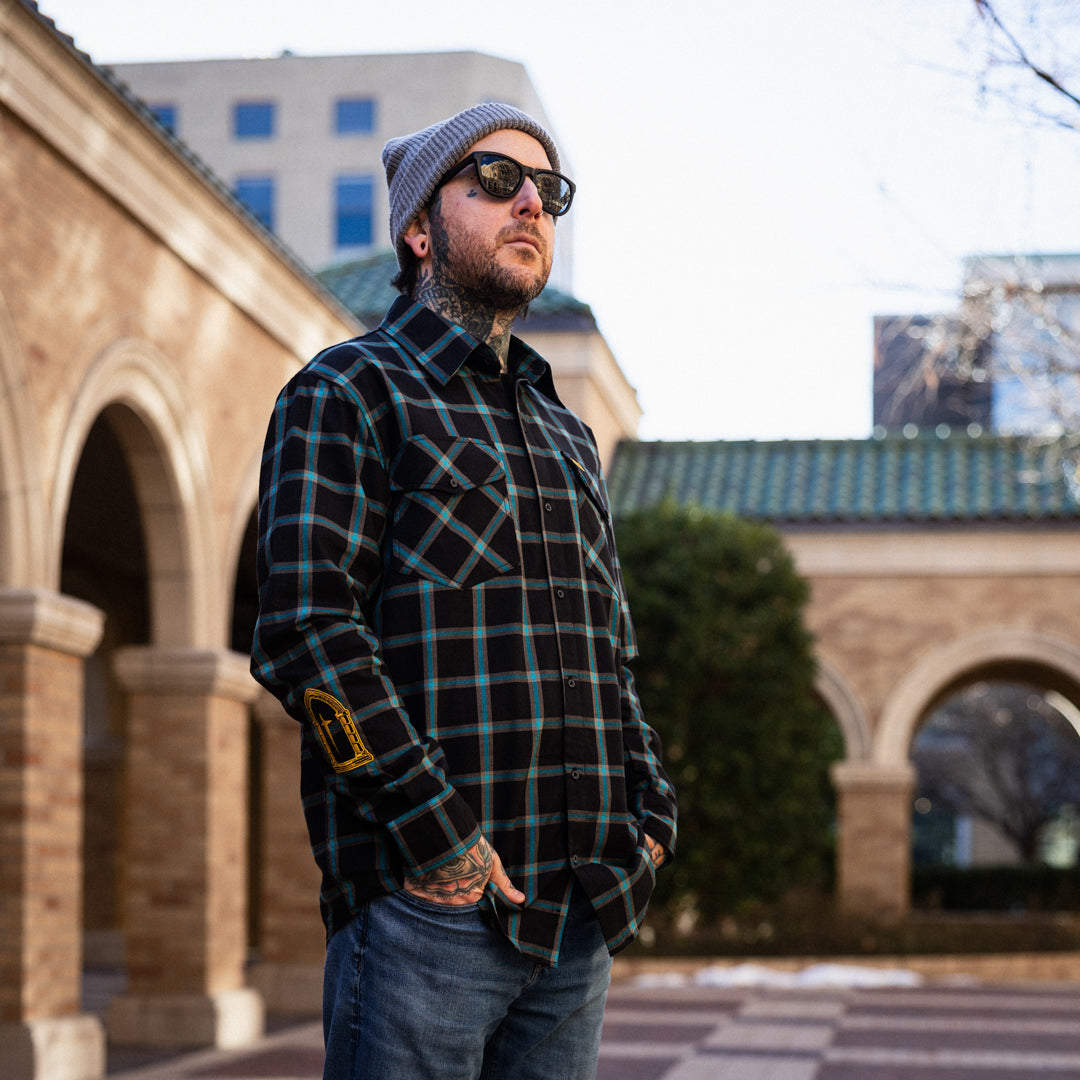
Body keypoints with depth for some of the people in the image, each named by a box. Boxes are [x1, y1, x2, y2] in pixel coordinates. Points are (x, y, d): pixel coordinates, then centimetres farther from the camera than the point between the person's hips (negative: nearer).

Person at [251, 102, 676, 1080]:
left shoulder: (566, 432, 23)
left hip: (581, 912, 7)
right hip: (427, 901, -7)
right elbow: (305, 632, -13)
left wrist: (651, 812, 10)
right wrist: (436, 832, -18)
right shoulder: (349, 393, 0)